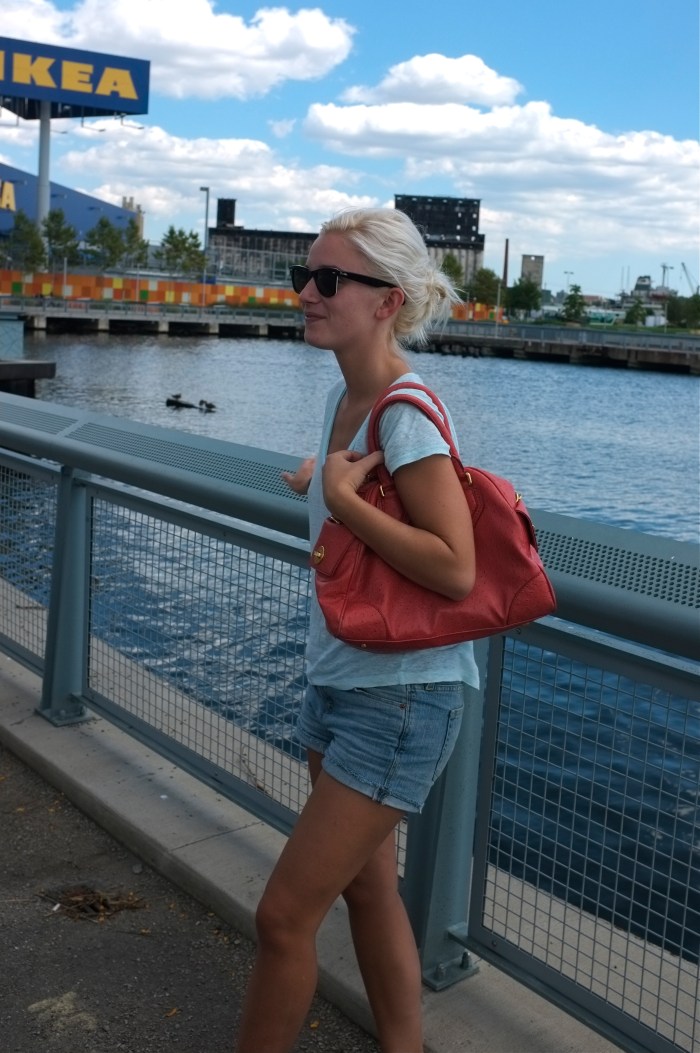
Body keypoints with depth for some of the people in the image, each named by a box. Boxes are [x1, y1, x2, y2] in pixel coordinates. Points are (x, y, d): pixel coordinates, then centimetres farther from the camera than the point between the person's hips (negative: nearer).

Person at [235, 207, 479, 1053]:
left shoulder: (408, 415, -21)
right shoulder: (345, 397, 6)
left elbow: (456, 570, -28)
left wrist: (339, 496, -24)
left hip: (402, 698, -9)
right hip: (340, 680, 9)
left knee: (284, 916, -2)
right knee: (367, 886, 21)